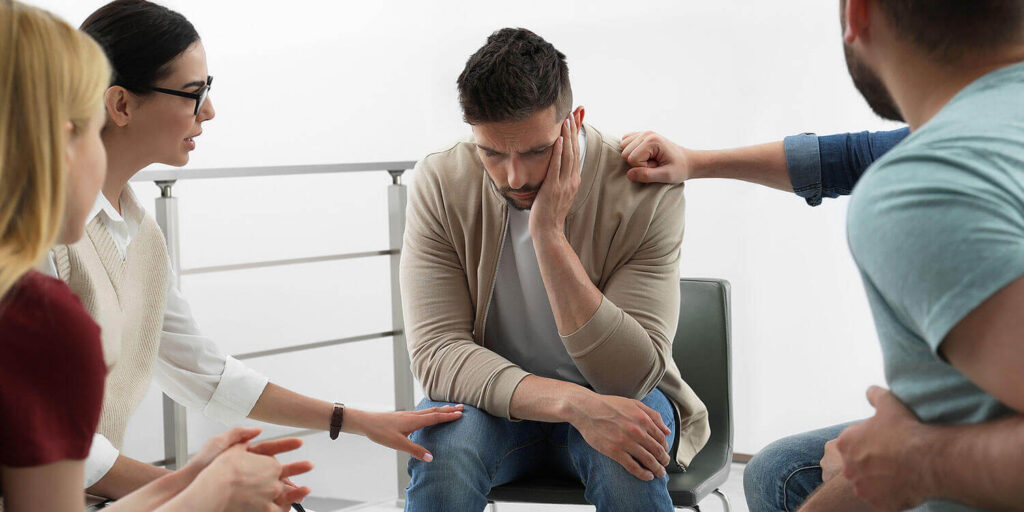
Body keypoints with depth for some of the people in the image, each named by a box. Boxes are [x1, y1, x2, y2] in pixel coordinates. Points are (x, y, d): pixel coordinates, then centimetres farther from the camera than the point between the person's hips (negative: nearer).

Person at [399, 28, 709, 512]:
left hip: (616, 398, 0)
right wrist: (573, 403, -37)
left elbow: (631, 375, -23)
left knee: (627, 448, -34)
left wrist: (549, 233, -32)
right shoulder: (441, 184, -15)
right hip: (495, 402, 1)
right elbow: (436, 351, -21)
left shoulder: (646, 190, -19)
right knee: (442, 439, -33)